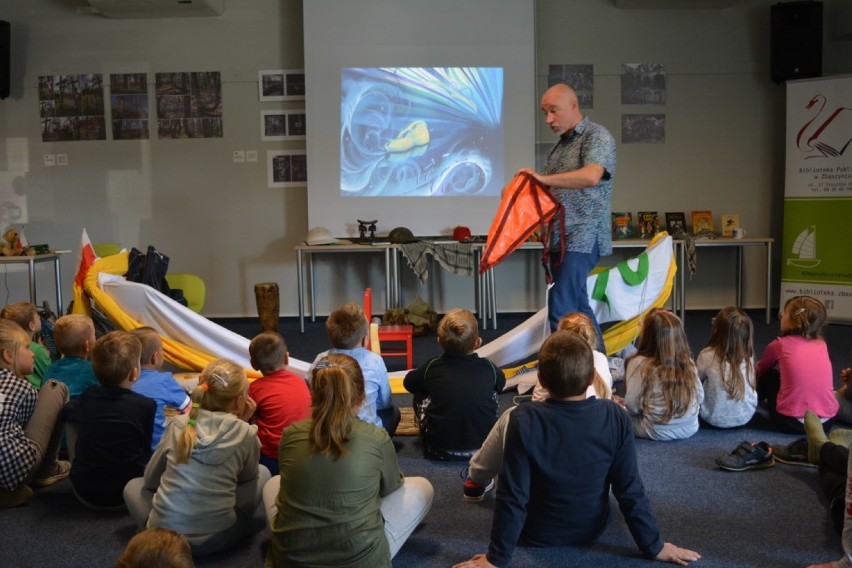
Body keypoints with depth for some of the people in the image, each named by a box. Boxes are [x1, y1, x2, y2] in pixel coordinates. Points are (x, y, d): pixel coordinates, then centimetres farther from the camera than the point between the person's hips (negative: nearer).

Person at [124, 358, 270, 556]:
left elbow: (150, 480, 11)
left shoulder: (177, 426, 0)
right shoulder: (246, 434, -6)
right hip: (217, 538, -2)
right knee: (262, 473, 19)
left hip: (163, 533, 2)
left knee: (134, 486, 31)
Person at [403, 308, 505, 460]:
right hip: (485, 446, 1)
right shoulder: (489, 368, -4)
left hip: (440, 451, -1)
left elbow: (408, 382, 14)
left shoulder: (432, 368, -7)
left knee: (420, 396, 20)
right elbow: (501, 384, 20)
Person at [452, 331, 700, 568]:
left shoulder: (524, 421, -30)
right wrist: (654, 546, -4)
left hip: (536, 535, -2)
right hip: (592, 531, 2)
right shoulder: (615, 417, -23)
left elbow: (512, 497, -26)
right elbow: (631, 491, -17)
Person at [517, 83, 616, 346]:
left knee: (561, 312, -16)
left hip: (583, 238, -9)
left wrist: (543, 178, -23)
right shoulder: (560, 146, 19)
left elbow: (591, 176, -25)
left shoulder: (598, 137, -6)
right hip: (560, 239, 9)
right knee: (578, 309, 12)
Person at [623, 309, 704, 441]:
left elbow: (632, 406, -14)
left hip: (656, 432, -6)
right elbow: (700, 397, 7)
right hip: (689, 428, 6)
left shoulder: (639, 363, -17)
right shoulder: (688, 362, -4)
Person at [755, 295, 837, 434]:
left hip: (790, 422, -4)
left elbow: (759, 370, 21)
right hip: (826, 421, 4)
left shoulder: (780, 345, 1)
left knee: (771, 374, 20)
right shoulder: (822, 344, 10)